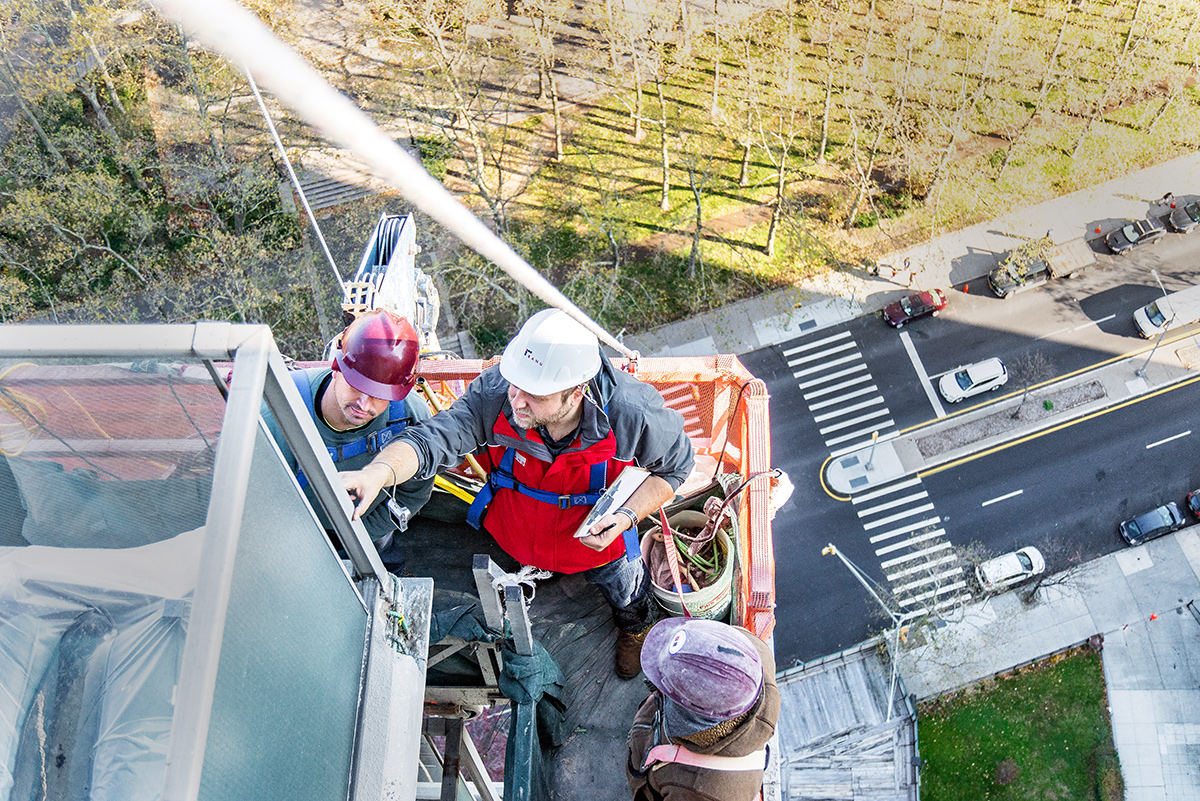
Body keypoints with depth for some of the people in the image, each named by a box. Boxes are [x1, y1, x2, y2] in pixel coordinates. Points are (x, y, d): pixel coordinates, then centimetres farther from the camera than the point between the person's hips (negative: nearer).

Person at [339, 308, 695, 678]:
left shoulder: (632, 414, -37)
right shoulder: (495, 392, -37)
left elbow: (674, 466, -18)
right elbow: (434, 438, -43)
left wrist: (628, 516, -32)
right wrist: (377, 473, -64)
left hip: (599, 537, 0)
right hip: (510, 536, 0)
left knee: (627, 598, 31)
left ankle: (634, 627, 70)